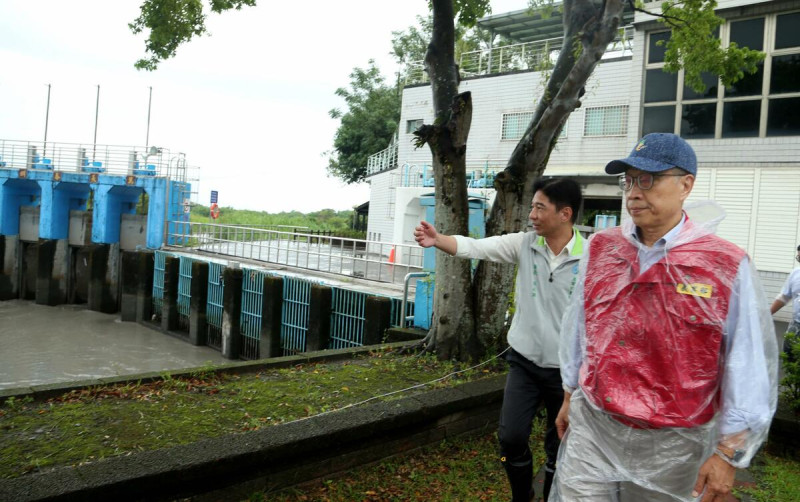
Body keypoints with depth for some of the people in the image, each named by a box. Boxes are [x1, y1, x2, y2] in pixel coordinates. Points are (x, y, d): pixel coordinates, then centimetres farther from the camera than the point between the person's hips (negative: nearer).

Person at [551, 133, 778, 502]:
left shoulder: (727, 267, -12)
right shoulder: (600, 249, 0)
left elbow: (750, 369, -10)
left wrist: (728, 453, -8)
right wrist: (569, 397, 15)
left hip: (673, 444, -2)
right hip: (591, 428, 3)